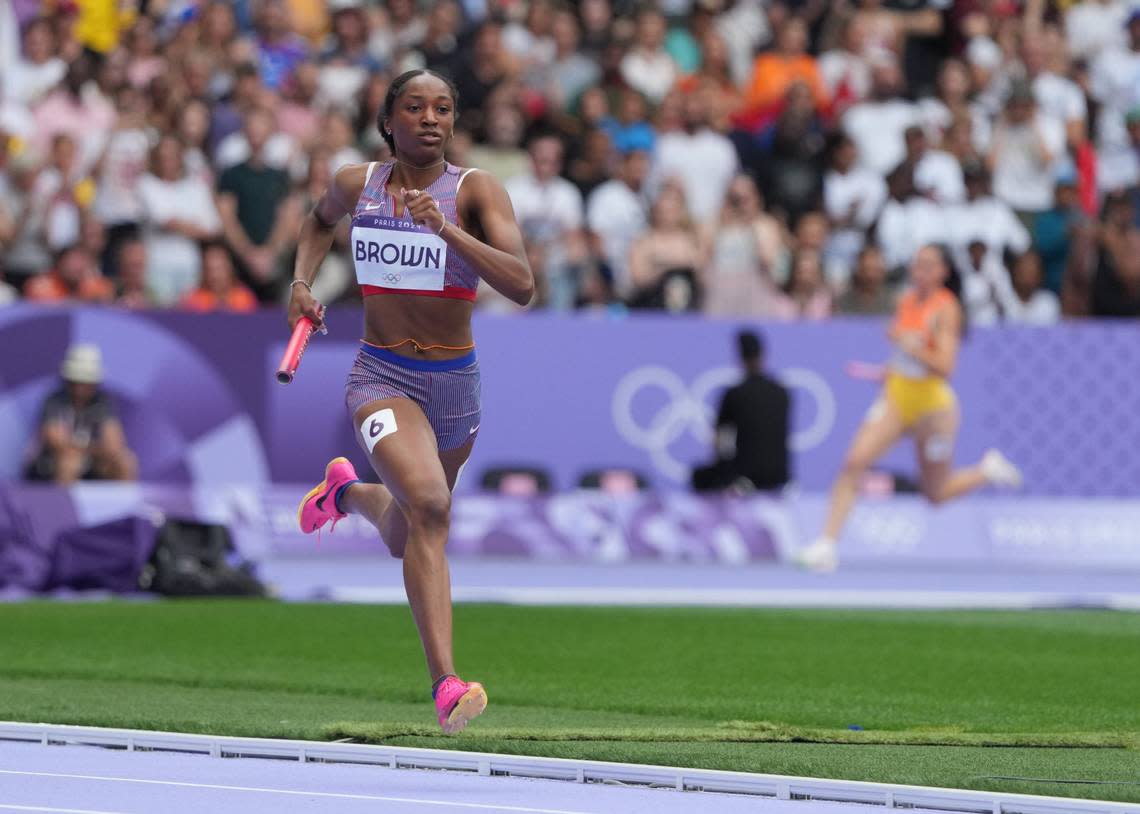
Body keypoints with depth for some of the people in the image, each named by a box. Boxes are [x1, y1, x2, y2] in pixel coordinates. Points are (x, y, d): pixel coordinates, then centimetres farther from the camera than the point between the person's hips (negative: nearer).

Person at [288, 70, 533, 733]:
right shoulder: (356, 184, -1)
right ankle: (446, 683, -31)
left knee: (404, 539, 19)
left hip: (455, 381, 2)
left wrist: (446, 229, -34)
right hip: (382, 377, -2)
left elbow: (522, 286, -25)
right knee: (429, 505, -28)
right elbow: (322, 219, 25)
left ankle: (348, 491, 56)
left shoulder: (476, 191, -10)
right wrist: (303, 281, 8)